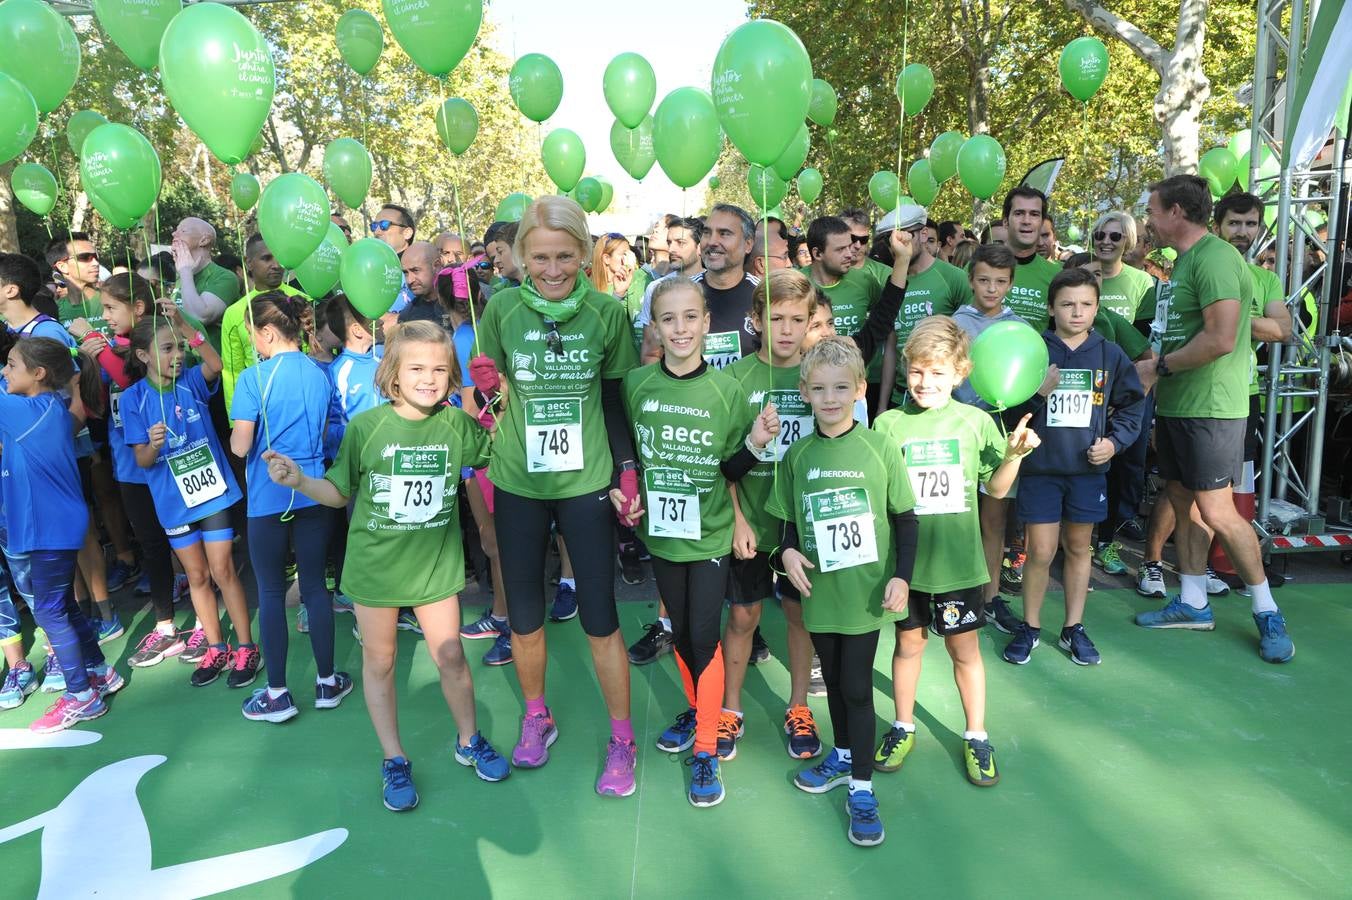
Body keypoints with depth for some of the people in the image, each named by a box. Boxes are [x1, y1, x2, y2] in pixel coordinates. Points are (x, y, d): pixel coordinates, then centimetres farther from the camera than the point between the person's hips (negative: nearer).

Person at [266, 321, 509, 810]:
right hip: (376, 565, -1)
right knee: (379, 663, 12)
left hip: (436, 564, 1)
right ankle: (393, 760, 30)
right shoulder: (366, 426, -11)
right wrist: (299, 481, -20)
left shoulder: (457, 424, -6)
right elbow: (339, 492, -2)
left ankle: (469, 740, 33)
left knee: (450, 656, 8)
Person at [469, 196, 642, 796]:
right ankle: (536, 717, 38)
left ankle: (621, 739, 22)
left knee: (600, 616, 2)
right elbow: (486, 389, 6)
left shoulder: (607, 313, -6)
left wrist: (628, 469, -2)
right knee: (524, 615, 12)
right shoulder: (502, 308, -5)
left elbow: (617, 400, 3)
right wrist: (484, 386, -16)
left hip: (585, 483, -1)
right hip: (518, 483, 2)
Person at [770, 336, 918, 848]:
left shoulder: (880, 449, -8)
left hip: (865, 594, -3)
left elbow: (906, 518, -3)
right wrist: (788, 551, -11)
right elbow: (787, 519, 8)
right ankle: (842, 755, 40)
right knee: (833, 680, 18)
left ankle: (861, 788, 16)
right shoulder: (797, 455, 0)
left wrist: (901, 576, -10)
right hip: (819, 593, 3)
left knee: (857, 687, 2)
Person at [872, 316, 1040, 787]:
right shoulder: (888, 425, -5)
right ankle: (903, 727, 34)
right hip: (904, 558, 0)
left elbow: (997, 488, 5)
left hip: (956, 560, 0)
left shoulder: (975, 421, -3)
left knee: (965, 648, 11)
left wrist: (1015, 453, -11)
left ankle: (976, 736, 29)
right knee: (908, 643, 15)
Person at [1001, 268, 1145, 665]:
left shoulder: (1111, 355, 2)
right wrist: (1038, 393, -23)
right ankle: (1030, 627, 20)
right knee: (1040, 552, 0)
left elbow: (1132, 404, 12)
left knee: (1078, 547, 13)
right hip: (1041, 467, -2)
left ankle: (1074, 628, 27)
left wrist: (1115, 440, -1)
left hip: (1088, 469, 3)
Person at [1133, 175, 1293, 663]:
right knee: (1183, 501, 12)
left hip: (1209, 409, -9)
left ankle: (1267, 613, 10)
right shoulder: (1184, 261, 15)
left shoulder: (1215, 257, -15)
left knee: (1217, 511, -6)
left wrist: (1159, 368, -13)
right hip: (1175, 405, 9)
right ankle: (1193, 604, 22)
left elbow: (1220, 339, -25)